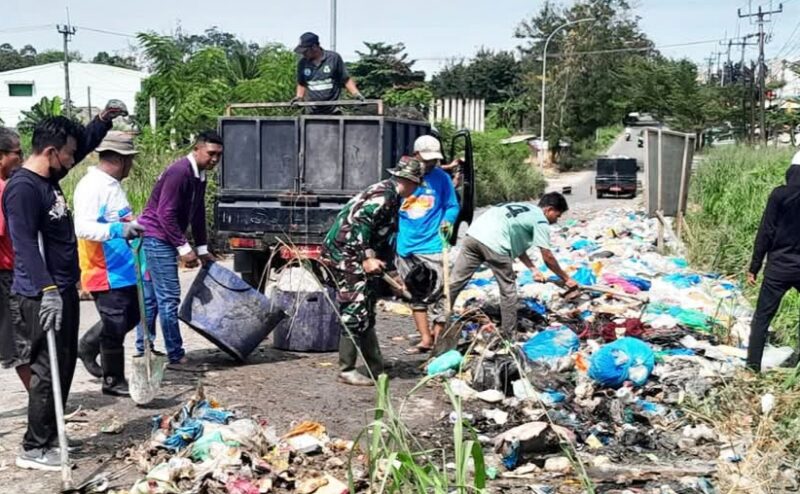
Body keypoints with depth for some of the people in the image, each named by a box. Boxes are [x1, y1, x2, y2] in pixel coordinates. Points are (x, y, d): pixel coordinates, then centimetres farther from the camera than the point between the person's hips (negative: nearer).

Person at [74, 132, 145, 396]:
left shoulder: (112, 184, 11)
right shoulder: (92, 186, -19)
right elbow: (82, 227, -31)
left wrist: (134, 226, 35)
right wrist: (117, 230, -44)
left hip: (124, 269, 10)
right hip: (107, 274, -10)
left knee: (131, 316, 21)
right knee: (115, 327, 1)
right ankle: (113, 381, 16)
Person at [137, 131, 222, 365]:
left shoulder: (199, 176, 10)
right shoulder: (179, 172, -20)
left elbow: (197, 214, 18)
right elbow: (166, 214, -23)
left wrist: (202, 249, 18)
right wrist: (184, 248, -21)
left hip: (160, 240, 10)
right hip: (156, 237, -10)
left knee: (151, 295, 14)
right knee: (169, 297, -7)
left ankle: (143, 348, 23)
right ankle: (176, 354, -1)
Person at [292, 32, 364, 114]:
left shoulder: (334, 58, -3)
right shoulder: (302, 63, 6)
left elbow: (346, 79, 2)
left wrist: (357, 94, -9)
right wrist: (299, 97, 3)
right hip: (312, 113, 2)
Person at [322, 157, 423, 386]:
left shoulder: (390, 196, 18)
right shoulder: (385, 195, -14)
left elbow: (382, 238, 25)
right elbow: (358, 224, -25)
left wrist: (389, 271, 29)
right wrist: (366, 258, -25)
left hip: (354, 255, 11)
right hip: (344, 253, -11)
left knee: (365, 314, 14)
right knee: (356, 312, -8)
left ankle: (376, 367, 22)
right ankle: (346, 370, -2)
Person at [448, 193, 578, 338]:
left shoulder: (523, 208, 32)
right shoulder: (541, 221, 8)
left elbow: (516, 244, 31)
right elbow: (548, 258, 7)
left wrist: (533, 269, 27)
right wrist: (566, 279, 18)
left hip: (474, 234, 7)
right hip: (494, 243, -7)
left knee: (455, 281, 8)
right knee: (508, 290, 10)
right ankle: (509, 335, 18)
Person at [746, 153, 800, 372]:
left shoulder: (780, 194, -8)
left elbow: (765, 233, -8)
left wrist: (754, 267, -1)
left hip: (778, 267, -2)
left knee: (762, 318, 5)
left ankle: (753, 368, 4)